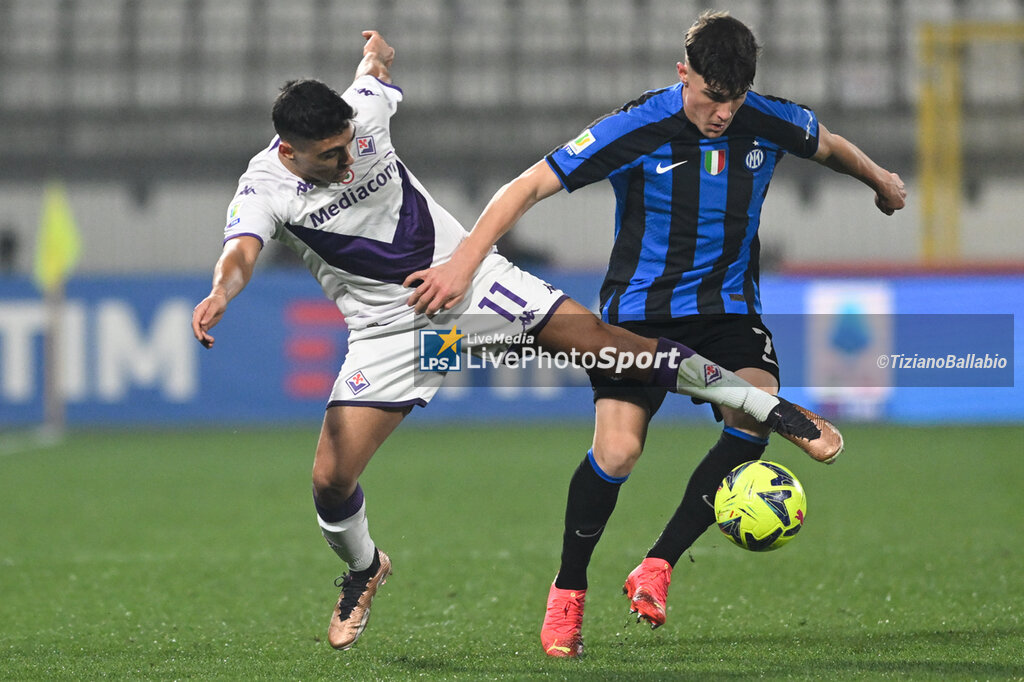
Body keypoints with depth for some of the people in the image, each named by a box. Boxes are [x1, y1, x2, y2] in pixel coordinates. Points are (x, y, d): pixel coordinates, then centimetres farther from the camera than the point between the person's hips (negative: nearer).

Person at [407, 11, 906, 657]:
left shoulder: (771, 122, -6)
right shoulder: (635, 129, -17)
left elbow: (830, 145, 19)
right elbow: (528, 187, -15)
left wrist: (879, 179, 37)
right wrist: (464, 263, -23)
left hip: (729, 307, 3)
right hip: (640, 307, -3)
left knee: (756, 416, -28)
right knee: (617, 451, -22)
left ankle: (656, 568, -17)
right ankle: (567, 593, 2)